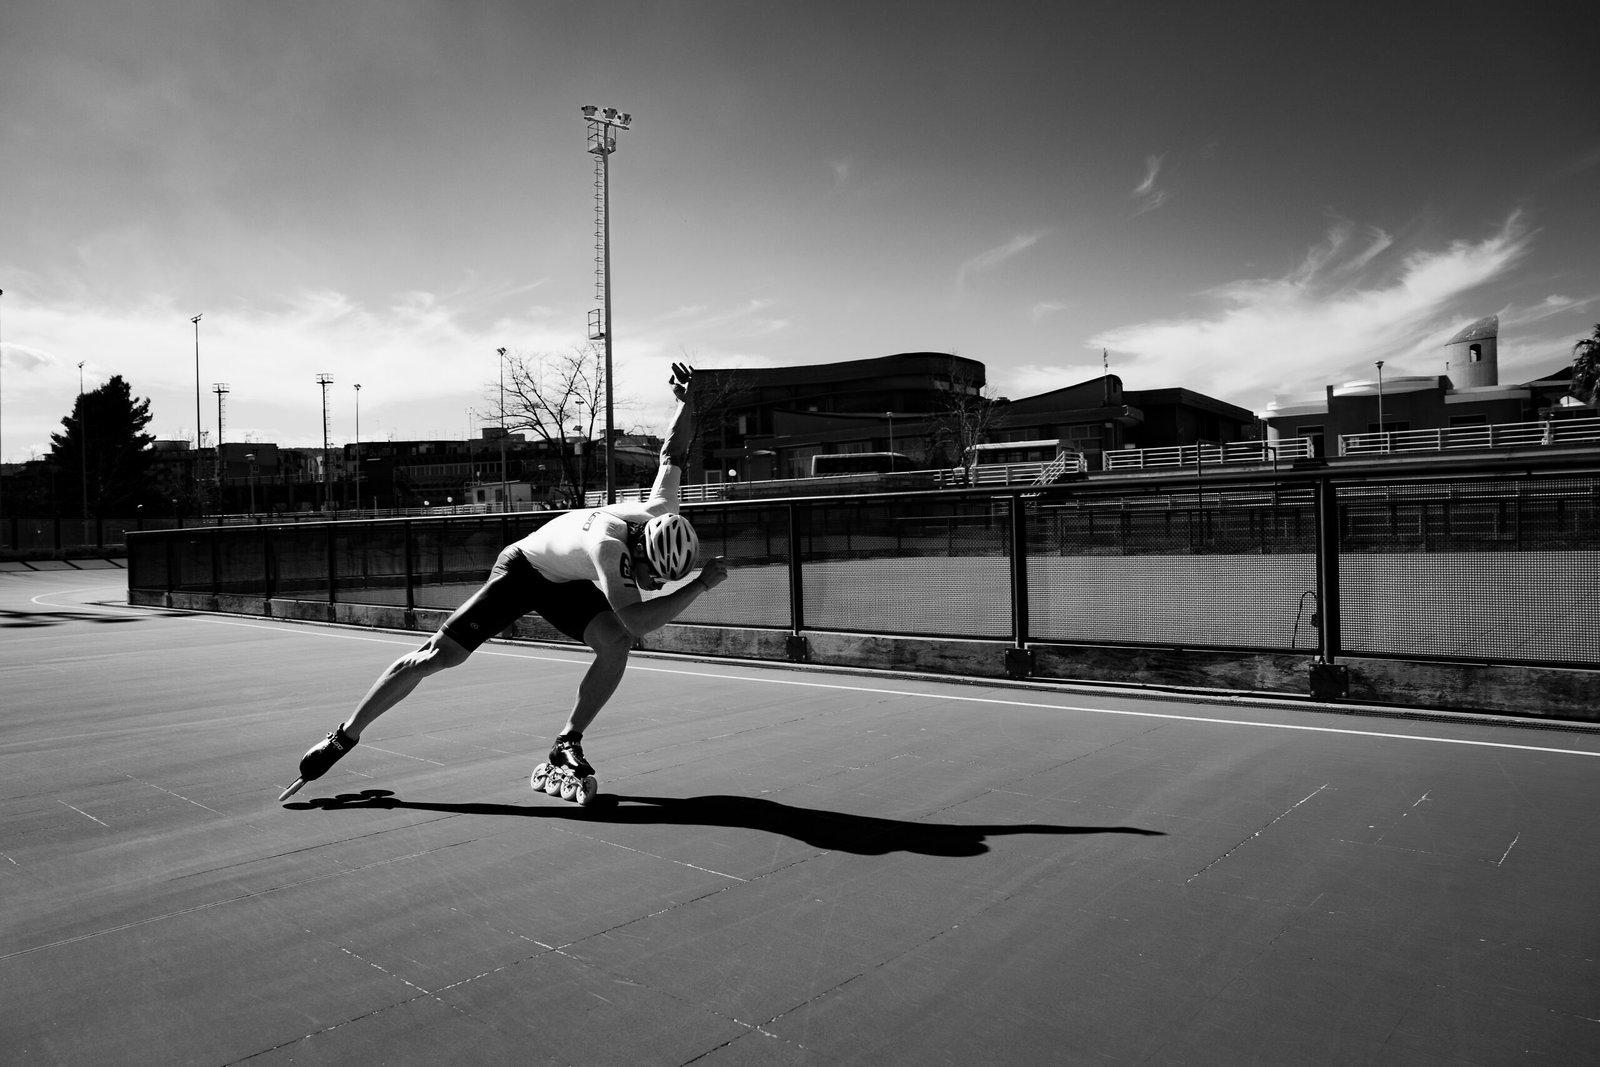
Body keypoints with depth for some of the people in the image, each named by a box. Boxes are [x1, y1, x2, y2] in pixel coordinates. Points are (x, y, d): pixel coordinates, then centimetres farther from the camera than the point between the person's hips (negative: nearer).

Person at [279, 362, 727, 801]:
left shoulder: (661, 515, -24)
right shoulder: (607, 544, -43)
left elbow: (673, 451, -8)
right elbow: (637, 620, -52)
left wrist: (686, 399, -19)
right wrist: (702, 584, -49)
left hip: (569, 583, 6)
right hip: (523, 568, -6)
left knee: (616, 642, -22)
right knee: (437, 656, -8)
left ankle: (567, 743, -7)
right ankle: (345, 736, 11)